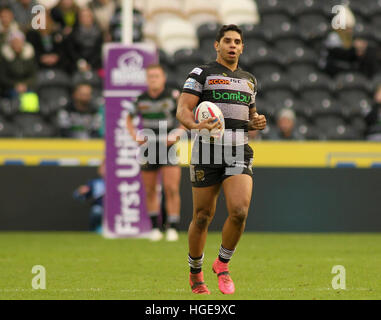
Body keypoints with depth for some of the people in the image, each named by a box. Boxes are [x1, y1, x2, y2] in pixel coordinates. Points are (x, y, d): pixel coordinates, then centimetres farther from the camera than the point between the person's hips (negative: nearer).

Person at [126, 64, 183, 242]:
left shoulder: (173, 96, -4)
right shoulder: (141, 99, 5)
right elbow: (129, 118, 21)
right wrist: (134, 135, 4)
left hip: (168, 146, -3)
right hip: (148, 147, 3)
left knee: (172, 189, -11)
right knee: (150, 191, 6)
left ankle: (173, 228, -7)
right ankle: (155, 228, 16)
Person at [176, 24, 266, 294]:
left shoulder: (249, 80, 20)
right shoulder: (201, 74, 3)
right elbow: (183, 110, -5)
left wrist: (257, 122, 7)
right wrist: (196, 125, -26)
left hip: (239, 153, 3)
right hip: (207, 153, -3)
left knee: (240, 211, -17)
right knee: (203, 217, 2)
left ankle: (223, 264, 5)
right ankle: (195, 273, 22)